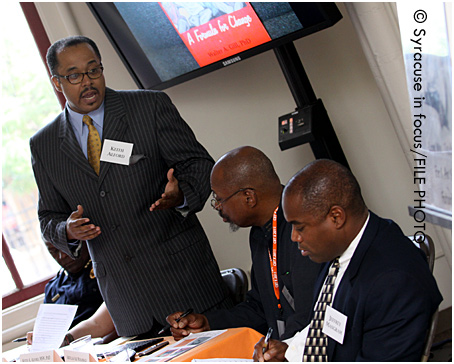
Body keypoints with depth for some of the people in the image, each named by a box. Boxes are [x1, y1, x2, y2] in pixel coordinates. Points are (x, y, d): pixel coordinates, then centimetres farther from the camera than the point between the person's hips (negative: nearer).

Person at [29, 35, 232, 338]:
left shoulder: (152, 106, -2)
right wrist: (67, 231, -12)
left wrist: (181, 194, -24)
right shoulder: (44, 145, 7)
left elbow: (199, 163, -1)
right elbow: (50, 217, 12)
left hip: (181, 270, -2)